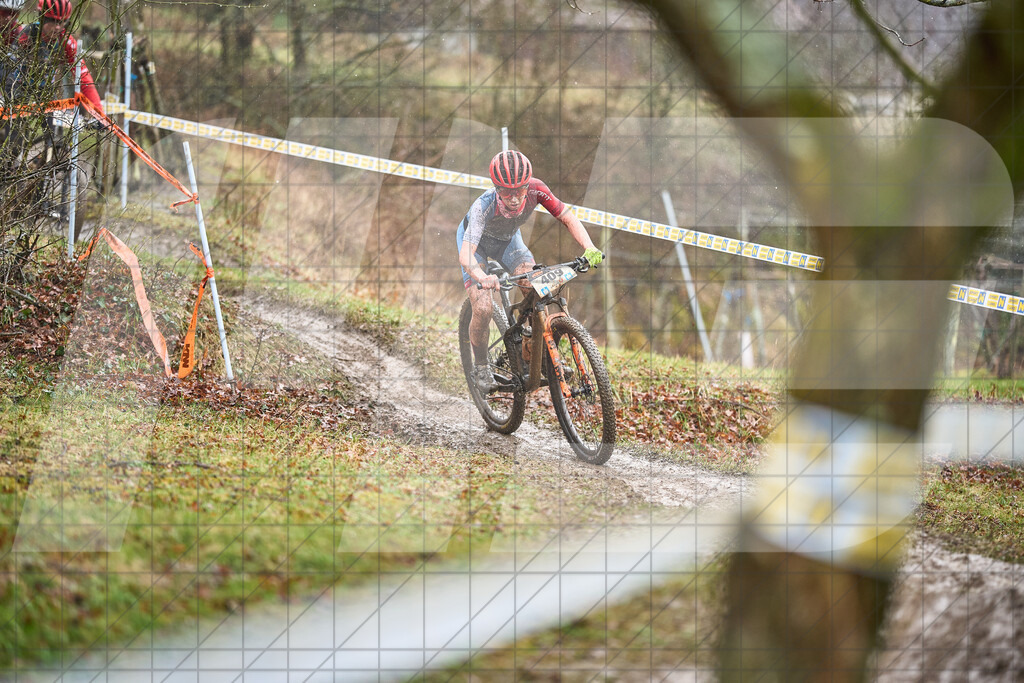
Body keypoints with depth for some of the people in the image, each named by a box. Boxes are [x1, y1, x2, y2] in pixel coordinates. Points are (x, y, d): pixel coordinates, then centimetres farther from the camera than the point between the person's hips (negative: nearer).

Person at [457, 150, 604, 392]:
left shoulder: (535, 190, -34)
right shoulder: (484, 206, -42)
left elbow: (568, 218, -23)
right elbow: (465, 255, -49)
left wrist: (589, 249, -41)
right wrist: (483, 278, -70)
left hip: (508, 239, 3)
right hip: (475, 239, -3)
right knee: (483, 309, -19)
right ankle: (480, 366, 6)